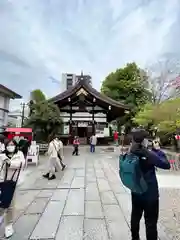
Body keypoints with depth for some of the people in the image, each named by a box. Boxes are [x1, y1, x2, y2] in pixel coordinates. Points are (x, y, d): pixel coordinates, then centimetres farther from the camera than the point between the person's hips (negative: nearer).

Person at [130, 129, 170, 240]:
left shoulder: (131, 154, -10)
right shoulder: (149, 155, -26)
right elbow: (166, 165, -14)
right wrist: (158, 150, -6)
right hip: (150, 194, -6)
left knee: (135, 217, 24)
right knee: (151, 222, 14)